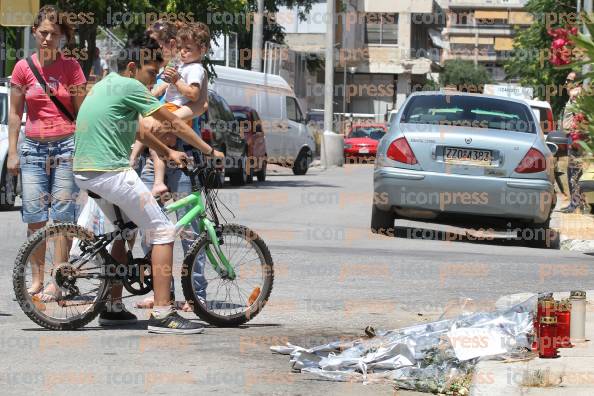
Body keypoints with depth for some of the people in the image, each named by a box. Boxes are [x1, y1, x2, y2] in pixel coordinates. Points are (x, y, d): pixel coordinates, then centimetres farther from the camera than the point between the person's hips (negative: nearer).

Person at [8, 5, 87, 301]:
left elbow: (82, 112, 7)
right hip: (34, 148, 2)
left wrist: (80, 96, -13)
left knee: (63, 215, -4)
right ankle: (36, 279, 9)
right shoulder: (23, 67, 4)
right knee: (34, 217, 0)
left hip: (66, 146, -1)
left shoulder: (71, 67, 2)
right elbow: (15, 112, 9)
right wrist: (12, 152, 6)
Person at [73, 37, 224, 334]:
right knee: (163, 232, -6)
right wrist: (210, 150, 4)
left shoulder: (106, 84, 20)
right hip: (111, 172, -10)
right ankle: (162, 315, -11)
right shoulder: (129, 87, -8)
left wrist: (168, 153, 29)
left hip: (85, 172, 10)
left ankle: (113, 307, 26)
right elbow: (175, 124, -4)